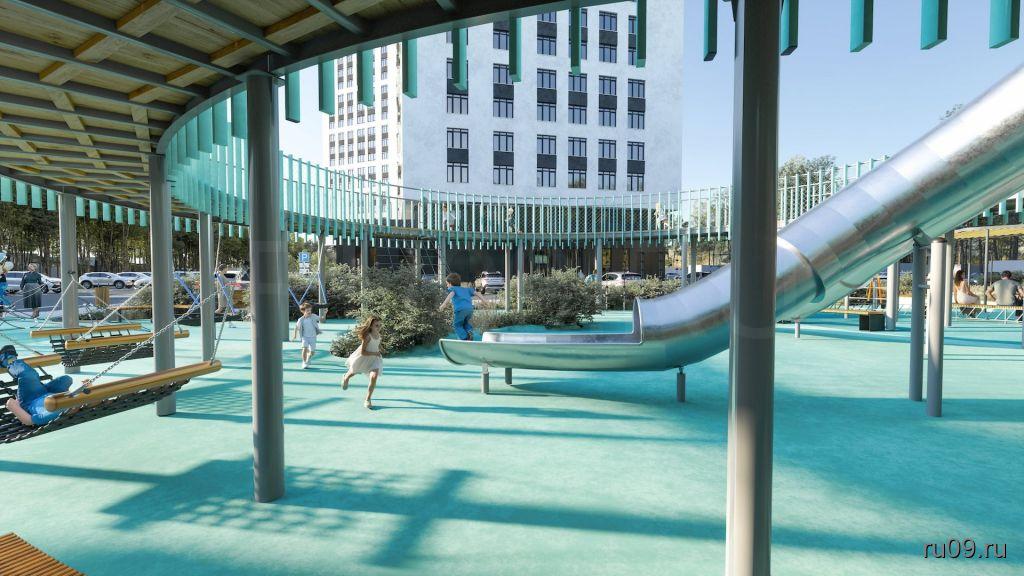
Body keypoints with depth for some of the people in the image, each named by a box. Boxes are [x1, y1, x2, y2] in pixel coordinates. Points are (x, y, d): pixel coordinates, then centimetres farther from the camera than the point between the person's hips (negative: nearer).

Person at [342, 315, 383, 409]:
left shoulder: (378, 335, -10)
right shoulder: (367, 336, -31)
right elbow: (362, 352, -32)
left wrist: (380, 351, 5)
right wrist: (375, 353, -30)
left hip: (374, 358, 3)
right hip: (363, 358, -3)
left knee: (374, 377, -19)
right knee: (353, 371, 27)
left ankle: (368, 400, -5)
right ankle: (346, 378, 67)